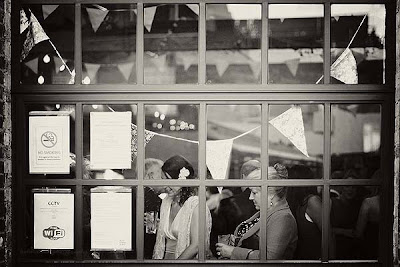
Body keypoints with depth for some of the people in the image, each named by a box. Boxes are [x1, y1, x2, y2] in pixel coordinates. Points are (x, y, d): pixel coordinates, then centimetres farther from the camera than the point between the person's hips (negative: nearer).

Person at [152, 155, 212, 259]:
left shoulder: (195, 205, -10)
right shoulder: (166, 202, 11)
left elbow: (196, 246, -14)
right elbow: (160, 239, 12)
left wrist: (176, 262, -15)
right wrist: (155, 259, -1)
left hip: (188, 260, -5)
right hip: (166, 258, 5)